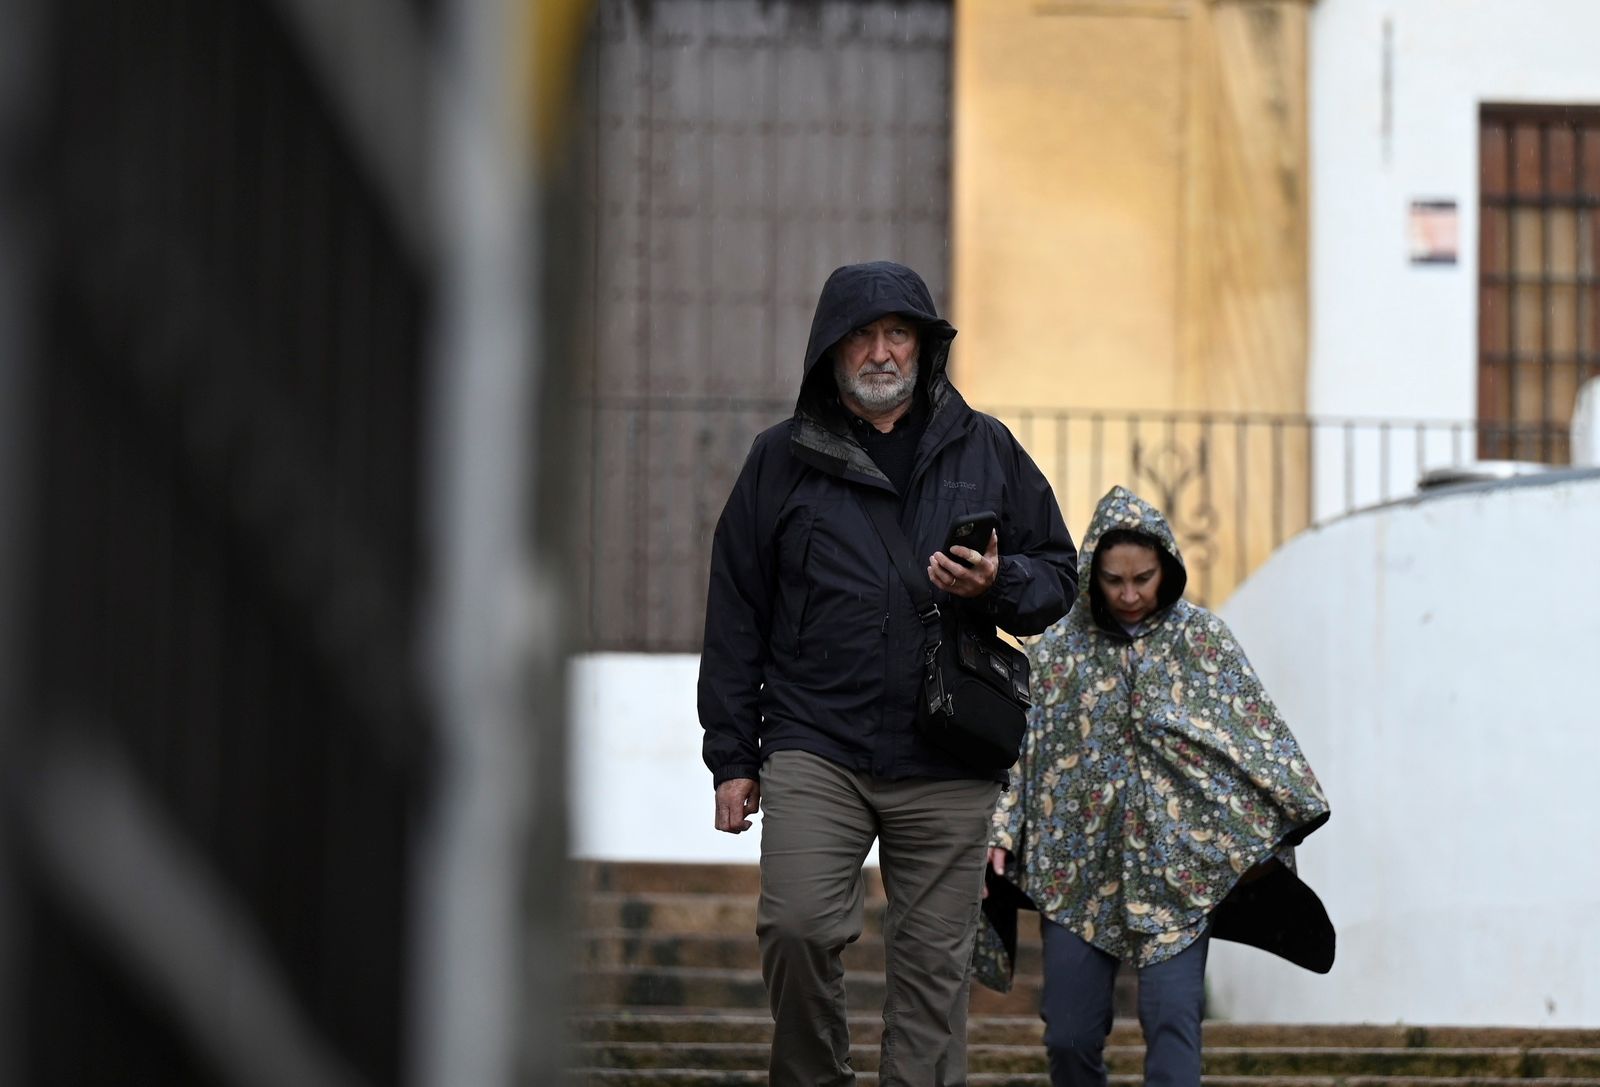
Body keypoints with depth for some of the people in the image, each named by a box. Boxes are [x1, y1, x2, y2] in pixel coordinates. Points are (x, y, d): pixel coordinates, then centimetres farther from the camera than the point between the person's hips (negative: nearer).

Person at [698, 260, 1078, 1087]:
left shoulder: (985, 451, 11)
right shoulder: (783, 459, 9)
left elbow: (1059, 573, 16)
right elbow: (735, 616, 10)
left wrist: (999, 584, -8)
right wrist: (731, 756, 5)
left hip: (947, 767, 1)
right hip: (814, 750, -1)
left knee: (934, 963, 1)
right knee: (797, 926, -16)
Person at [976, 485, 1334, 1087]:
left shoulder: (1200, 638, 5)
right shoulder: (1057, 651, 7)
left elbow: (1254, 733, 3)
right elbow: (1020, 748, 6)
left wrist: (1266, 834, -5)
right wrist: (1000, 836, -5)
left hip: (1178, 867, -2)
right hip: (1079, 869, 2)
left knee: (1172, 1021, -12)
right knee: (1069, 1034, 1)